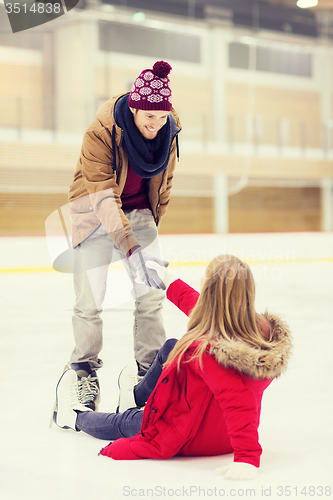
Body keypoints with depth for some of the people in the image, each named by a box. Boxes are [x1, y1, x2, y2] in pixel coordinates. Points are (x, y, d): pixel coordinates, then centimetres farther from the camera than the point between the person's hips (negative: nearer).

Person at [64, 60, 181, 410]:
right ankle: (85, 372, 14)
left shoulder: (168, 132, -12)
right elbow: (104, 196, -37)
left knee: (152, 295, -4)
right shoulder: (100, 133, -29)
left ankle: (150, 370, 7)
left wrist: (152, 225, 14)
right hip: (95, 214, -4)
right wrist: (131, 249, -47)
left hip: (138, 211, 4)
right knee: (90, 299, -6)